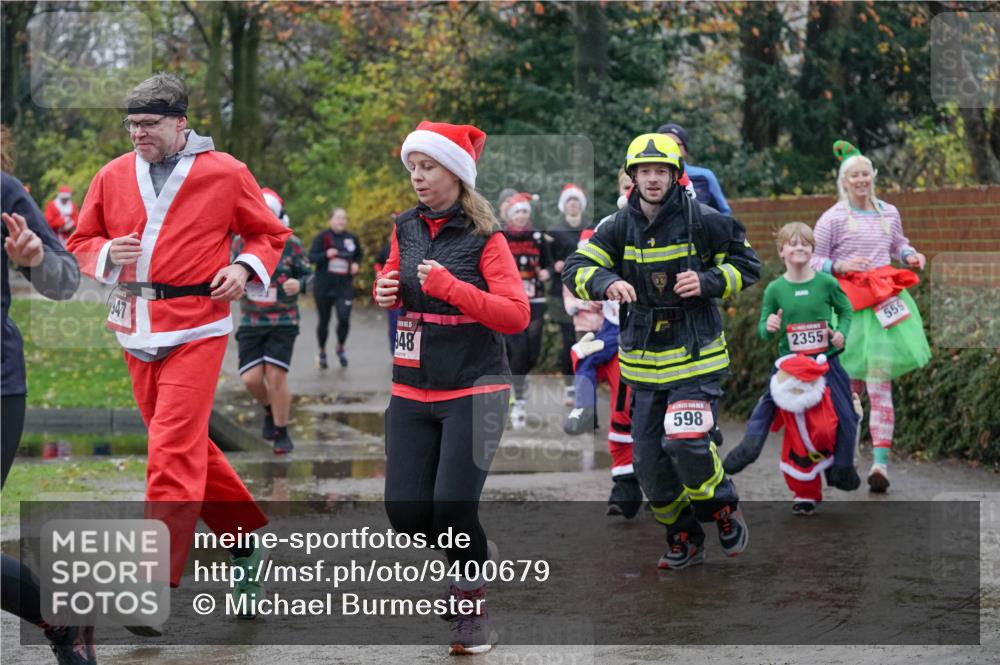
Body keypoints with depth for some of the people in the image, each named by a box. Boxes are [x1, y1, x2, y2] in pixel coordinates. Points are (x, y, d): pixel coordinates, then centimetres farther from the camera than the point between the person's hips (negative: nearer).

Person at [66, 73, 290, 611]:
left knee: (173, 452, -12)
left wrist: (246, 267, -9)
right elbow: (80, 245, 14)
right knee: (189, 448, 13)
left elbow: (270, 233, 10)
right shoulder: (113, 176, 7)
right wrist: (108, 254, -8)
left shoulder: (225, 173, -2)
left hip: (195, 329, -5)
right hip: (136, 329, 5)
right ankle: (248, 539, 30)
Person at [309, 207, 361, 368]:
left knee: (344, 319, -13)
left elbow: (358, 255, 21)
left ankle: (340, 348, 14)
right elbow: (311, 257, -7)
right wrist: (326, 255, -24)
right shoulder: (322, 237, -3)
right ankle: (322, 353, 28)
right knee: (324, 321, 8)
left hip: (344, 287, 1)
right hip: (324, 287, -1)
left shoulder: (352, 238, 6)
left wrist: (356, 264, 1)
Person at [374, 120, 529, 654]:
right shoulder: (405, 230, 8)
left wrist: (451, 287, -22)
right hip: (412, 392, 5)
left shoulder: (485, 237, -8)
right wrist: (385, 292, 1)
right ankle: (466, 552, 29)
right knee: (406, 513, -2)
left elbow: (517, 315, -13)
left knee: (453, 508, -14)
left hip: (472, 390, -5)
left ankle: (473, 605, 11)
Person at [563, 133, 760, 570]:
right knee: (649, 461, 5)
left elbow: (747, 264, 3)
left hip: (696, 356, -4)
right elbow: (576, 268, -5)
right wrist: (606, 283, -27)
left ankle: (725, 511, 8)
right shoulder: (620, 227, 1)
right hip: (643, 361, 4)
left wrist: (709, 282, -15)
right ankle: (684, 539, 24)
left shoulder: (703, 222, -6)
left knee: (687, 444, -21)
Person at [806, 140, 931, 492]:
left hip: (886, 300, 3)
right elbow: (813, 260, 2)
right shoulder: (833, 218, -1)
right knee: (852, 383, -2)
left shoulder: (888, 213, 13)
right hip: (852, 303, -3)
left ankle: (880, 461, -8)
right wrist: (840, 265, -15)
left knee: (880, 382, -5)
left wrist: (911, 256, 10)